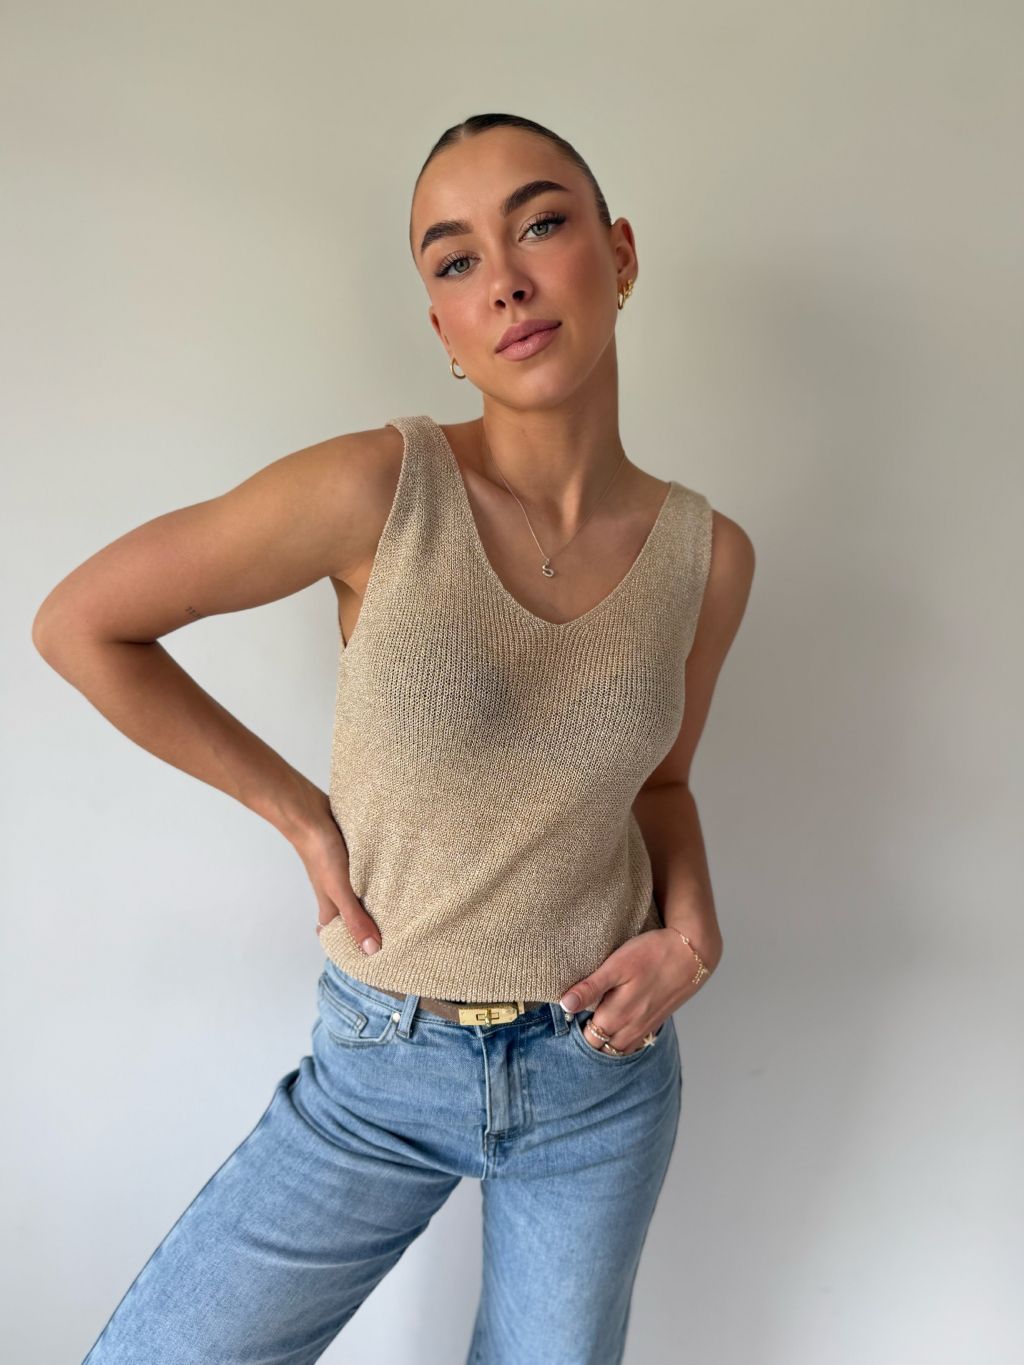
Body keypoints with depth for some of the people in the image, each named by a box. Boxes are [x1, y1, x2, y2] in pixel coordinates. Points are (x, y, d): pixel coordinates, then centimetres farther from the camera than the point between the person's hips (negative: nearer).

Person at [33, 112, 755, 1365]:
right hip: (381, 1071, -2)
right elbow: (80, 624, -10)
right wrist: (303, 814, -9)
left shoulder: (707, 554, -8)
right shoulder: (377, 488, -20)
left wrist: (692, 931, -9)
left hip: (602, 1073, 3)